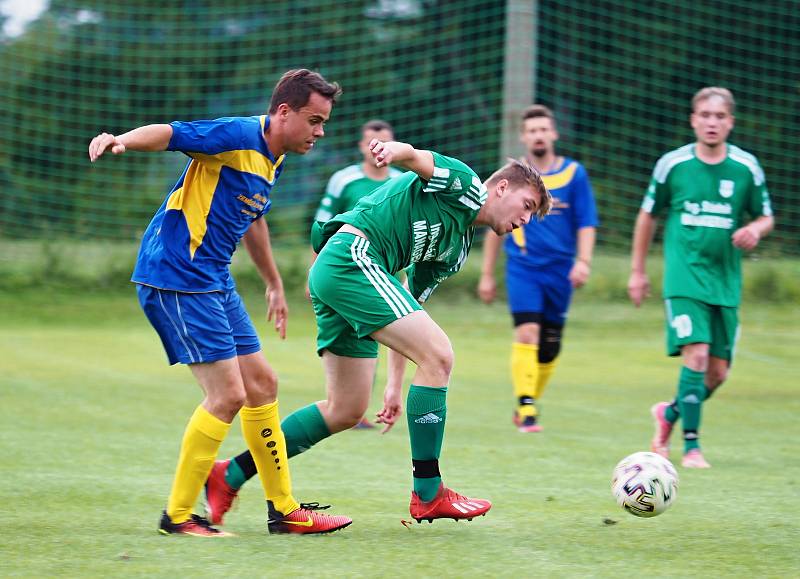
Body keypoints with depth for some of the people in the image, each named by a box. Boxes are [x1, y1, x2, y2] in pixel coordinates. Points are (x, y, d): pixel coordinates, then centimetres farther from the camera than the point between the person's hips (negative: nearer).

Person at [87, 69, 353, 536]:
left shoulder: (273, 161, 14)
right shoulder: (239, 136, -15)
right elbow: (169, 134, -24)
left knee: (262, 384, 13)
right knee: (228, 394, -12)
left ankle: (284, 509, 24)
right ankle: (178, 514, -2)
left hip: (215, 282, 10)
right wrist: (121, 141, -45)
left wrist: (274, 283, 42)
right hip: (177, 278, -10)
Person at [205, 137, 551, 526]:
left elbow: (407, 311, 26)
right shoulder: (464, 184, 2)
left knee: (346, 410, 10)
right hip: (352, 256, -10)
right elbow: (413, 158, -16)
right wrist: (392, 150, -40)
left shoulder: (456, 249, 26)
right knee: (438, 354, -15)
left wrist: (395, 383, 21)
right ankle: (427, 493, -11)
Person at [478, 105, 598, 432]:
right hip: (522, 268, -1)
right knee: (527, 333, -19)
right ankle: (526, 410, -18)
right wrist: (487, 275, 11)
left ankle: (528, 403, 28)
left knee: (549, 349, 7)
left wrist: (583, 261, -12)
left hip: (560, 270, 1)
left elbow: (586, 223, 3)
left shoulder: (574, 174, 2)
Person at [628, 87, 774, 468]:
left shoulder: (746, 168, 2)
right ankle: (691, 446, -9)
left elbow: (766, 217, 13)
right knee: (696, 355, -18)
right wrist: (637, 271, 12)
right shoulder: (672, 164, -1)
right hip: (684, 277, -3)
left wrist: (755, 230, -12)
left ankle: (671, 413, 32)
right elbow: (648, 215, 11)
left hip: (726, 282, 3)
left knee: (718, 371, 4)